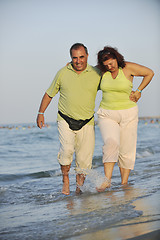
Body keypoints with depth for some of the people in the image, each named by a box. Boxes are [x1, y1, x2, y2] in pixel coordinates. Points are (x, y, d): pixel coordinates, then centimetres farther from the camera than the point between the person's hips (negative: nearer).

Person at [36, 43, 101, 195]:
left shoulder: (96, 74, 0)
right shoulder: (62, 73, 1)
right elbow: (49, 94, 12)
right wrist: (41, 113, 10)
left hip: (86, 123, 1)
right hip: (66, 120, -1)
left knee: (84, 158, -2)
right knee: (67, 149, -22)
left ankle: (79, 187, 17)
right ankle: (65, 179, -1)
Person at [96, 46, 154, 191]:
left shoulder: (128, 68, -7)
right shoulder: (102, 71, 2)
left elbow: (149, 73, 3)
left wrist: (139, 91, 0)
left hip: (128, 114, -1)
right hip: (107, 114, 1)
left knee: (126, 149, 0)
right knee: (111, 142, -22)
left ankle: (124, 182, 9)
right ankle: (107, 179, -24)